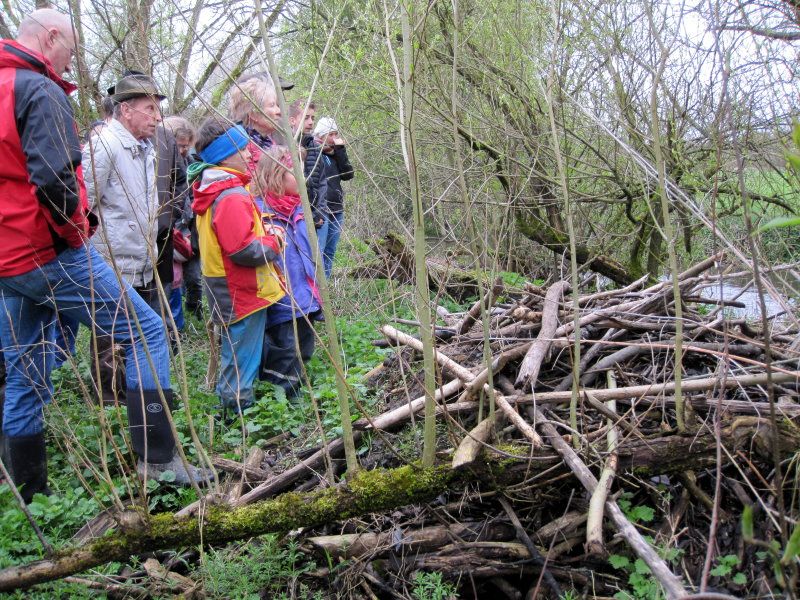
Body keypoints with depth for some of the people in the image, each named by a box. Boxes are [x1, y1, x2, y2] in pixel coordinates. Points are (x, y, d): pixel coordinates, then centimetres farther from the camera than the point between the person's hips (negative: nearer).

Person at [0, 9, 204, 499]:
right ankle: (158, 458, -5)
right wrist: (74, 229, -9)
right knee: (146, 331, -1)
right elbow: (54, 178, -25)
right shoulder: (40, 91, -12)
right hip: (51, 254, -9)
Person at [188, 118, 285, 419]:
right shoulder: (232, 196, -23)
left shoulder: (213, 191, 11)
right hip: (244, 292, -11)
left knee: (233, 355, 23)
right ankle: (238, 411, 10)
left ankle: (229, 403, 36)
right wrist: (274, 243, -11)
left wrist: (261, 230, 9)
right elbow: (243, 250, -28)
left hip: (229, 291, 11)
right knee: (242, 361, 0)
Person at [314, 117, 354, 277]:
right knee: (318, 251, -10)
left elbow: (348, 175, 4)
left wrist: (340, 149, 0)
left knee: (330, 252, 10)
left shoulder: (335, 154, 15)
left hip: (337, 211, 7)